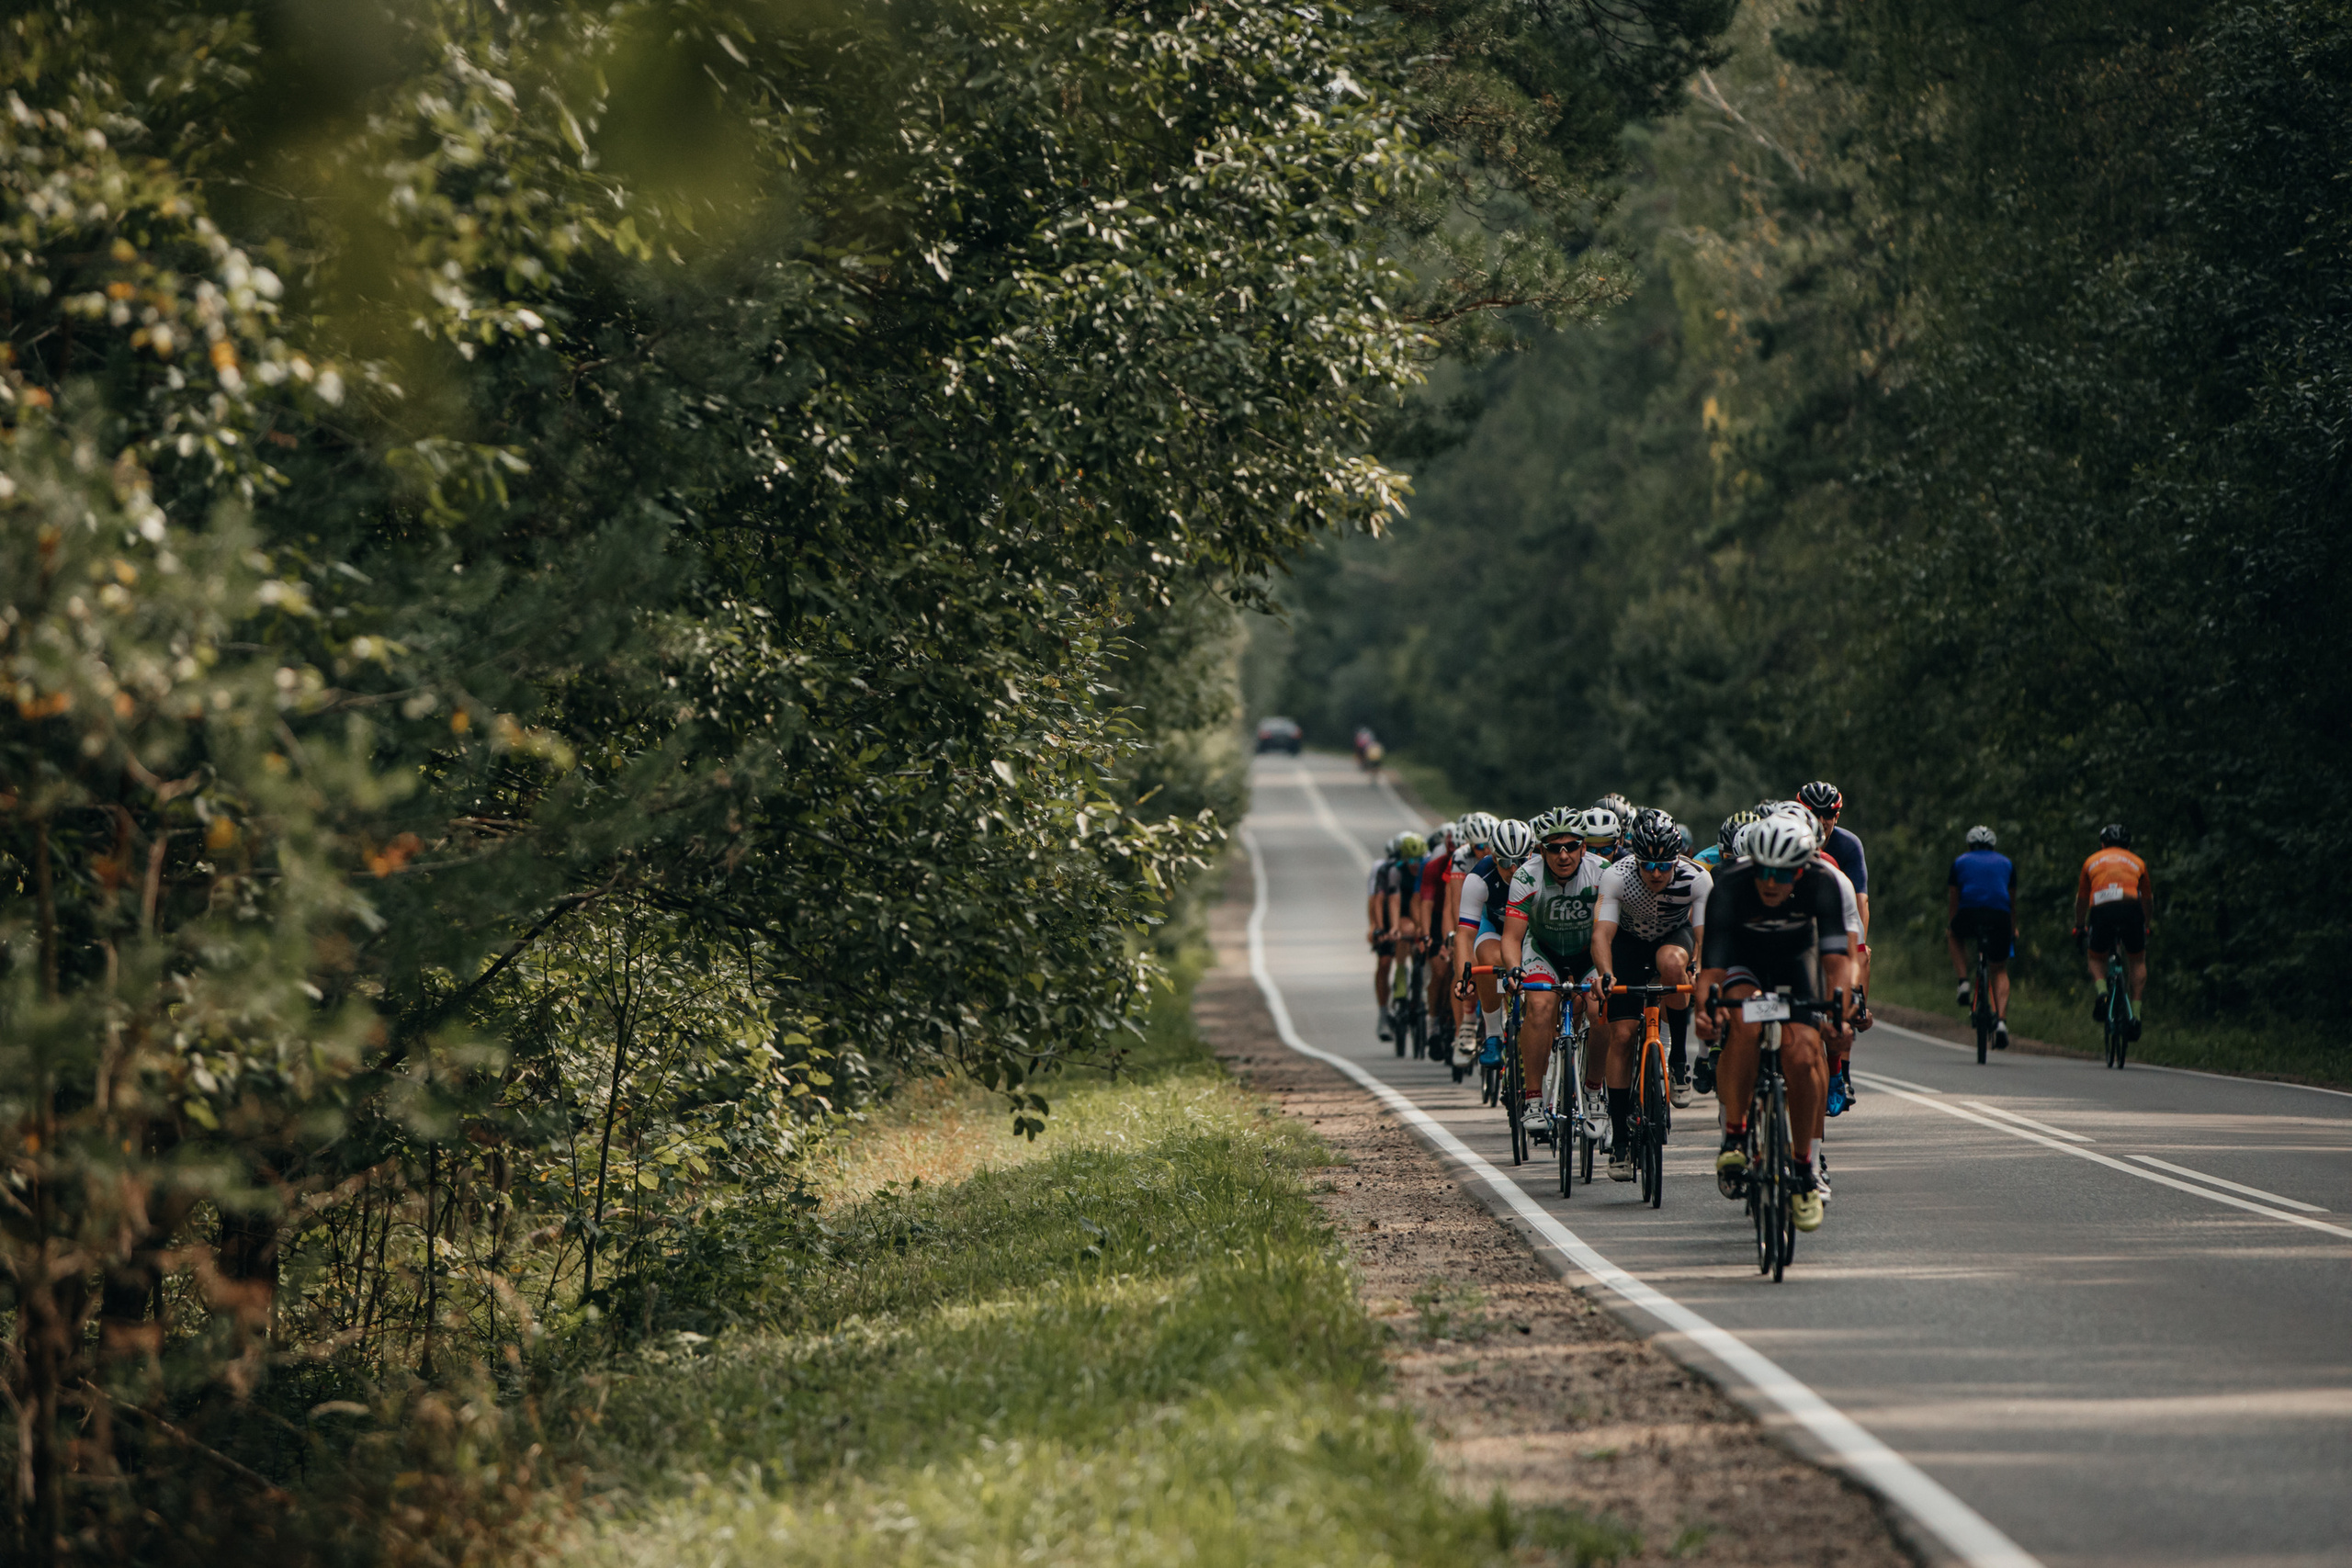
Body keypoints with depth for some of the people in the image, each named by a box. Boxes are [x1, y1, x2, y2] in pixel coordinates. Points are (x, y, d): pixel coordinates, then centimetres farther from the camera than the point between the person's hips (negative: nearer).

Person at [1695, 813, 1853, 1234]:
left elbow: (1836, 957, -34)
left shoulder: (1821, 886, -28)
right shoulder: (1729, 887, -32)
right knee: (1743, 1023, -35)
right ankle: (1734, 1134, -18)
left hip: (1791, 966, 1)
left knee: (1802, 1057, -20)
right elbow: (1712, 966, -36)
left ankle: (1803, 1166, 0)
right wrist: (1705, 1010, -56)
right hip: (1741, 962, -1)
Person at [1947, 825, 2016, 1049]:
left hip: (1969, 914, -1)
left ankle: (1963, 983, 15)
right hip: (1999, 918, 1)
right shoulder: (2005, 863, 27)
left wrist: (1951, 927, 45)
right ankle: (2001, 1022, -3)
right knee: (2000, 971, 16)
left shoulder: (1961, 861, 23)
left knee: (1956, 937, 35)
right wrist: (2013, 930, 50)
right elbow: (2012, 902, 35)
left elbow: (1953, 899, 30)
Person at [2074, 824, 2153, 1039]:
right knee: (2137, 960, 20)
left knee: (2097, 959, 23)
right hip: (2131, 909, 0)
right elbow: (2147, 898, 42)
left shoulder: (2092, 861, 28)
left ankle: (2101, 992, -7)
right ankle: (2135, 1015, 7)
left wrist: (2079, 926, 52)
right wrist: (2148, 925, 58)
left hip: (2101, 911, 0)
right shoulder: (2137, 862, 29)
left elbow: (2082, 899, 37)